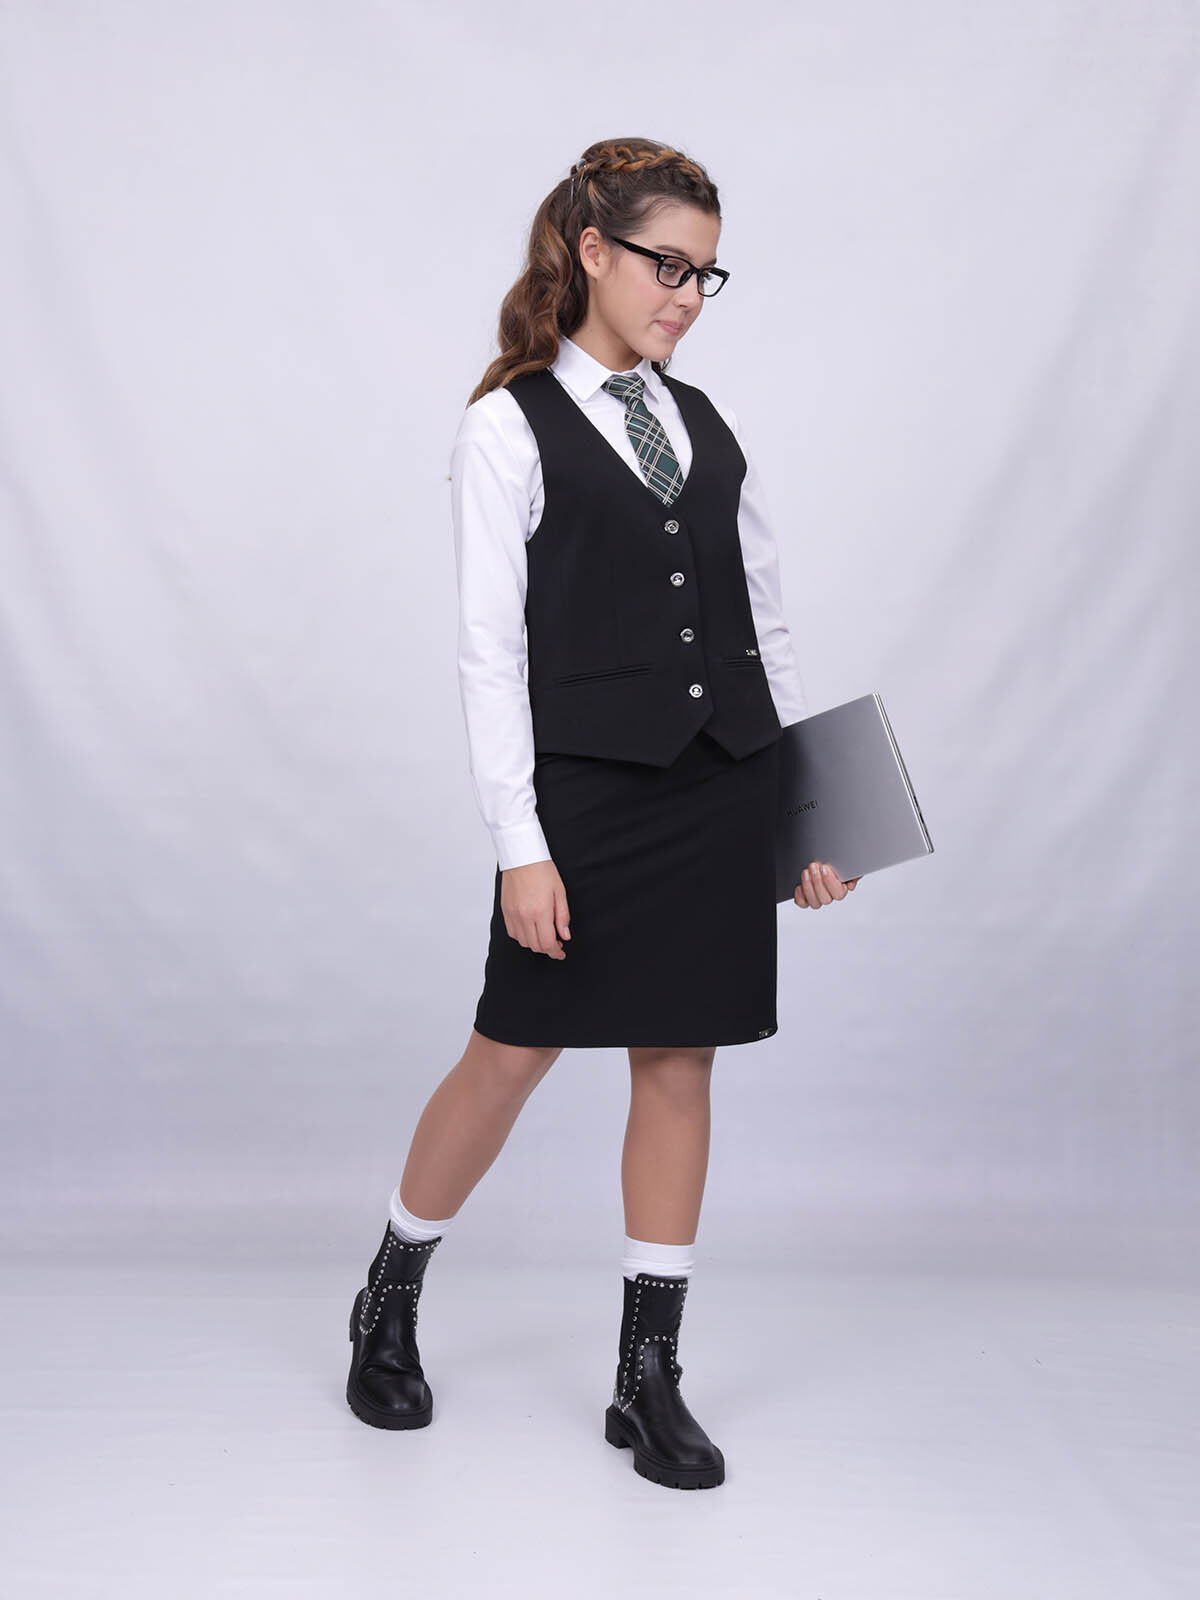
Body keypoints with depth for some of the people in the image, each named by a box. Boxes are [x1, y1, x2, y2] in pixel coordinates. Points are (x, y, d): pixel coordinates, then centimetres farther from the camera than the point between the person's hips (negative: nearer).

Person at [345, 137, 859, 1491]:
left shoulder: (705, 424, 12)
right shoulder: (508, 429, -3)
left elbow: (765, 620, 13)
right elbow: (489, 651, -8)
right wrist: (519, 844, -13)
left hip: (722, 794, 5)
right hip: (587, 792, -5)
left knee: (679, 1067, 7)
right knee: (511, 1057, 4)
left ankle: (650, 1378, 19)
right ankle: (390, 1304, 30)